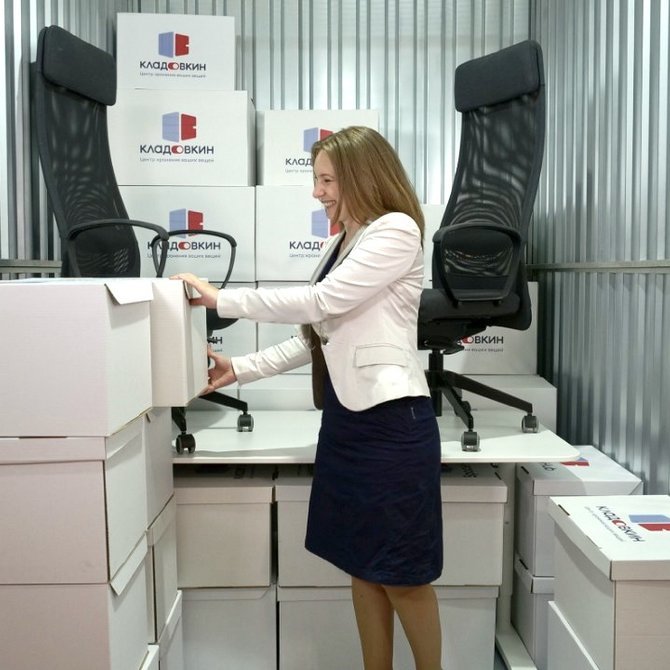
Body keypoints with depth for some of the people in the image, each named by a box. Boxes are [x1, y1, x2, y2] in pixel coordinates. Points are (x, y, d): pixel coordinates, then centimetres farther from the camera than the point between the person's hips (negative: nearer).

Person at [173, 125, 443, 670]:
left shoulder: (397, 230, -10)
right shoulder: (341, 243, 15)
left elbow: (321, 303, -17)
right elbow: (316, 336, 14)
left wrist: (221, 298, -11)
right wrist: (239, 370, 6)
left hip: (392, 421, -8)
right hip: (345, 417, 8)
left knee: (403, 575, 6)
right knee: (362, 567, 16)